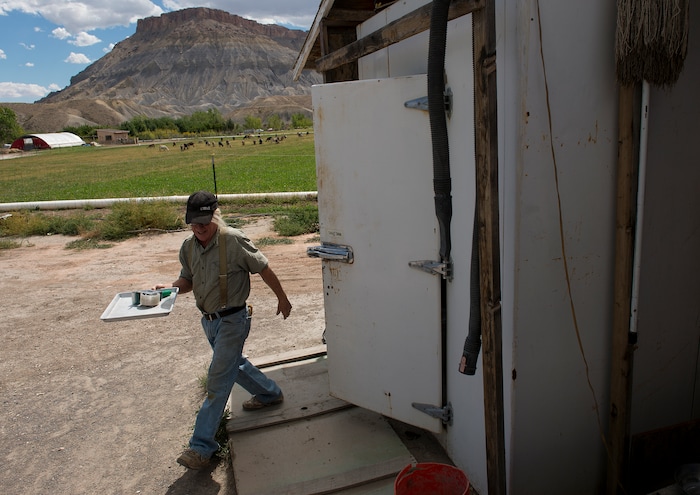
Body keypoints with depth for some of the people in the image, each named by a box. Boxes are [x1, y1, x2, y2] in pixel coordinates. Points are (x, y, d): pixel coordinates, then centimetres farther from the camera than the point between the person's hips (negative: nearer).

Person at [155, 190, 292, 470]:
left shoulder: (233, 240, -21)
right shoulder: (188, 247, 0)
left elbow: (263, 269, -11)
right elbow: (188, 280, 12)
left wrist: (282, 298, -2)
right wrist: (169, 288, -10)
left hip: (232, 320, -8)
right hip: (208, 320, 8)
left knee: (218, 380, -5)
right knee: (234, 364, 25)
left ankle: (201, 446, 5)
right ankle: (270, 394, 50)